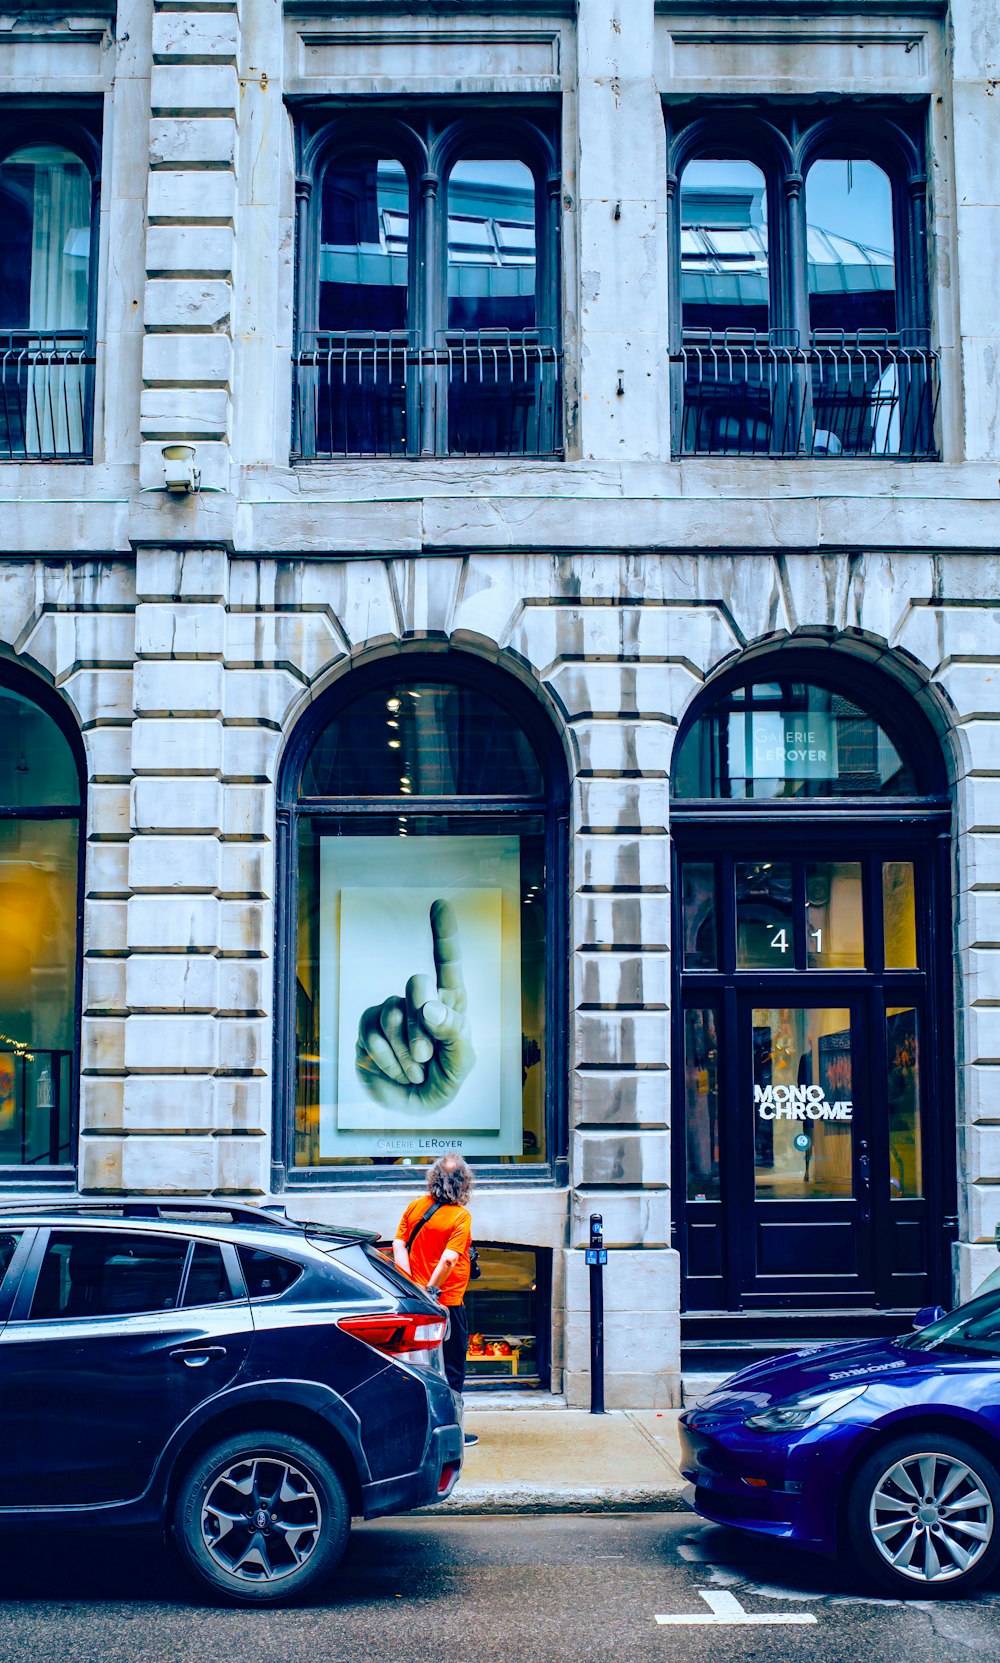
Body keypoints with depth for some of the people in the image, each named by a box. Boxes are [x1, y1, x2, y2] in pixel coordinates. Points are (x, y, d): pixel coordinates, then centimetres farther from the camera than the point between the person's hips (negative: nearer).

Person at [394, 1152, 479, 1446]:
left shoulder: (415, 1207, 3)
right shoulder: (460, 1216, -12)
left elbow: (399, 1245, -1)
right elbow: (449, 1259, -21)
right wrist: (431, 1290, -15)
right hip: (448, 1302, -5)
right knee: (451, 1368, 5)